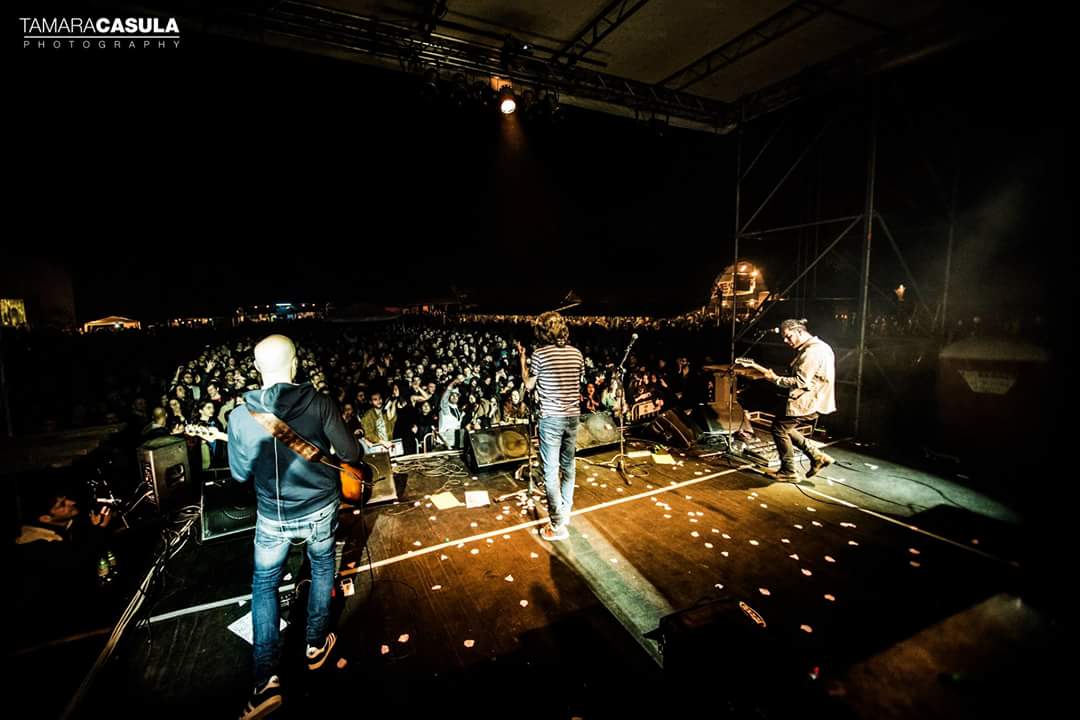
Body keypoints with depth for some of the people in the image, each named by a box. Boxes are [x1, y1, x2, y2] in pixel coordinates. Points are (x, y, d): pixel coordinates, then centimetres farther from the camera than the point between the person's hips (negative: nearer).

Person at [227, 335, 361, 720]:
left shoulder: (240, 416, -13)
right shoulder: (319, 403, -18)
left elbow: (240, 474, 0)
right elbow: (350, 454, -11)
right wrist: (358, 447, 11)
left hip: (273, 516, 1)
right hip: (320, 509, 0)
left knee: (264, 584, 22)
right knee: (322, 568, 26)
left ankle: (267, 681, 18)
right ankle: (316, 646, 39)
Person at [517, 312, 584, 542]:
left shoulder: (541, 354, -11)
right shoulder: (576, 353, 3)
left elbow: (528, 385, 1)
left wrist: (522, 359, 12)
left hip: (551, 418, -5)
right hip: (572, 416, 5)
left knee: (551, 471, 1)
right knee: (568, 467, 17)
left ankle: (558, 524, 3)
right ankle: (565, 512, 32)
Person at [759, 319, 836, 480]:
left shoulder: (812, 352, -21)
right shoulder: (818, 347, 13)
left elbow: (800, 382, -23)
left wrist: (775, 379, -14)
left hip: (808, 403, -10)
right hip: (812, 400, 10)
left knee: (779, 428, 1)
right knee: (784, 427, 18)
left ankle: (789, 471, 12)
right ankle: (817, 456, 19)